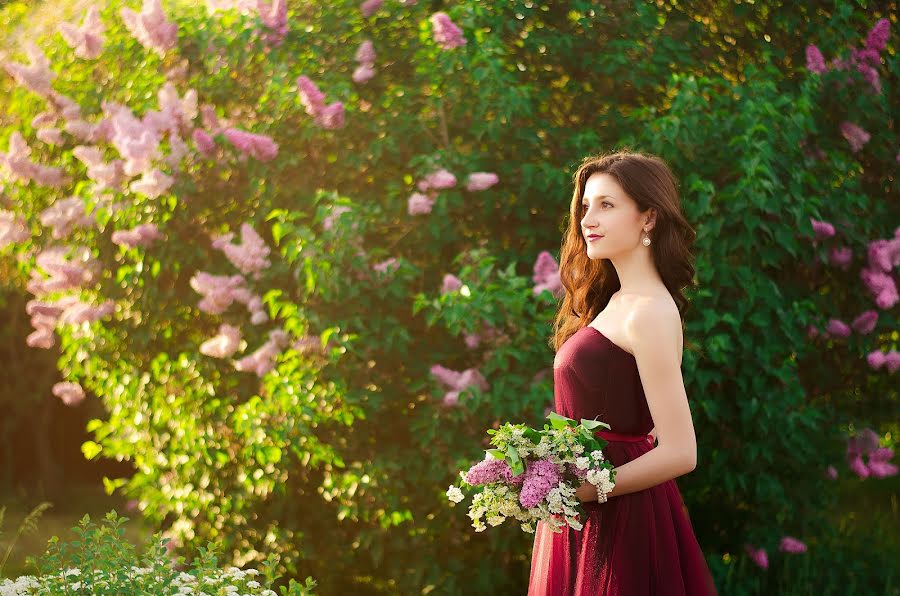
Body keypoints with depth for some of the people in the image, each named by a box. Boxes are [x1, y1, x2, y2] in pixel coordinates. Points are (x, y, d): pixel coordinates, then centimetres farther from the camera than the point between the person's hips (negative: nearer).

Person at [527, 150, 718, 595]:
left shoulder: (649, 311, -17)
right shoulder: (616, 300, 9)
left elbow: (679, 453, -22)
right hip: (582, 515, 8)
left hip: (621, 518, -8)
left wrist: (587, 490, -17)